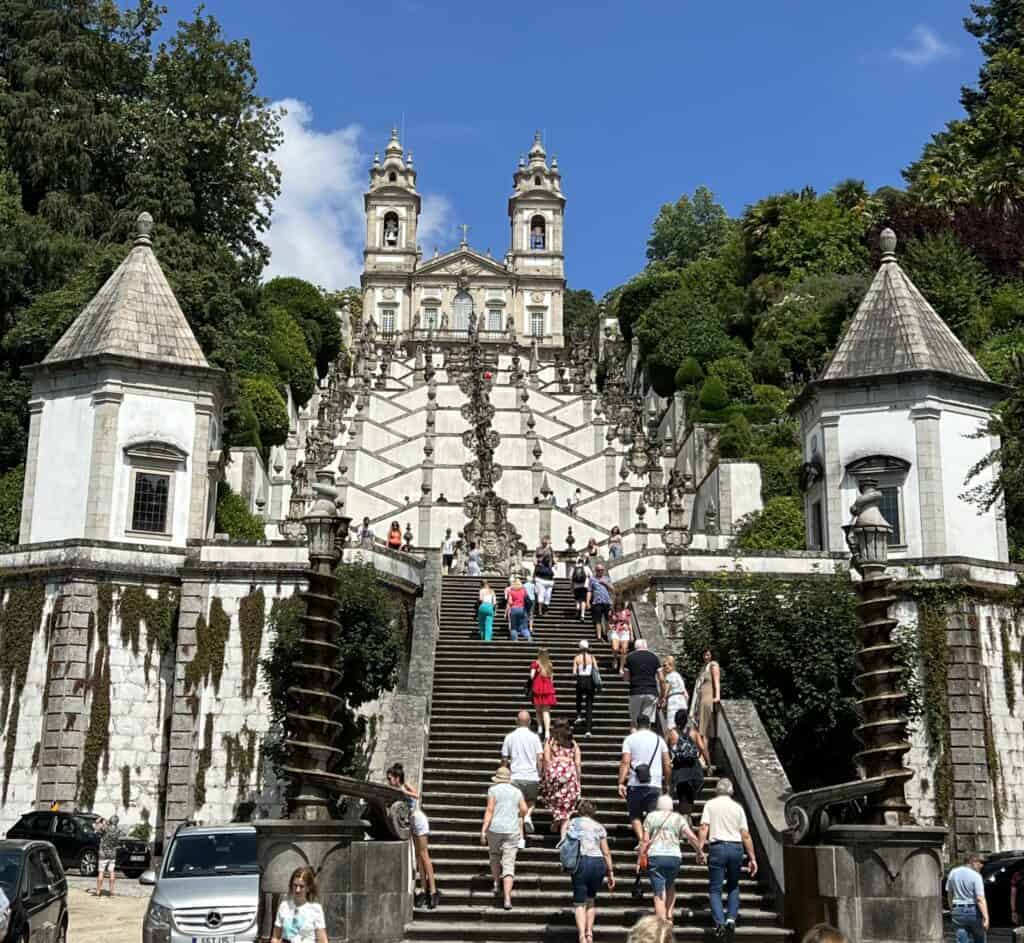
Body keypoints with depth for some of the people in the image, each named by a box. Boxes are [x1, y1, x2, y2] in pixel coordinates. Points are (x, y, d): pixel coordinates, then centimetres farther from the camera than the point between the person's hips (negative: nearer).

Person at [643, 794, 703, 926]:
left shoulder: (650, 817, 11)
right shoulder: (678, 818, 11)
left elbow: (645, 840, 3)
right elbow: (692, 837, 1)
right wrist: (699, 852, 14)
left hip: (655, 856, -1)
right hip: (674, 856, 1)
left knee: (659, 894, -1)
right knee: (670, 885, 27)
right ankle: (669, 915, 15)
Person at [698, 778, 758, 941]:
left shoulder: (710, 804, 6)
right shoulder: (738, 807, 11)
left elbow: (704, 827, -7)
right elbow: (746, 835, 8)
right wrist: (752, 858, 10)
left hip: (717, 847, -2)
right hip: (736, 847, 2)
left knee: (715, 889, 3)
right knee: (733, 887, 18)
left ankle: (720, 922, -14)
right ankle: (731, 918, 1)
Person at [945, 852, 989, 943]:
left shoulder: (953, 873, 4)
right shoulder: (976, 876, -13)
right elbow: (980, 899, -19)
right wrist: (986, 918, -20)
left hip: (958, 911, 4)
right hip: (973, 910, -4)